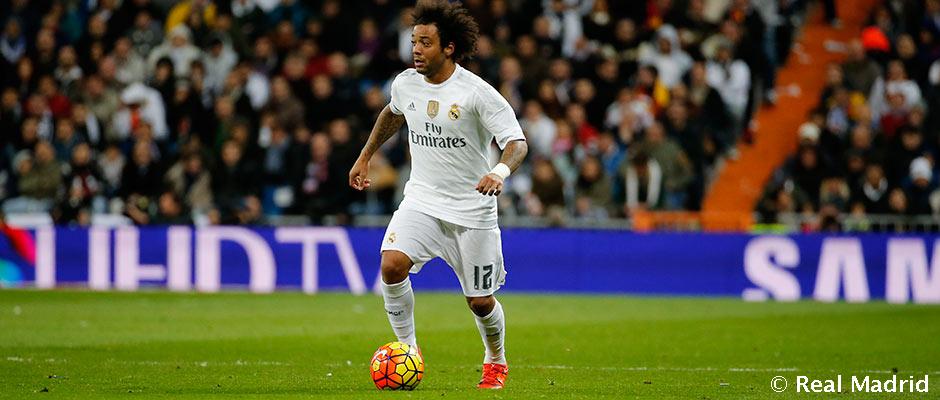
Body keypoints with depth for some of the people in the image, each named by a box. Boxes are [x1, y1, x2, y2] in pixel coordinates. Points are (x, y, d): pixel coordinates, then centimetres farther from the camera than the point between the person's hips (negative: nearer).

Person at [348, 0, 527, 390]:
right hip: (421, 200, 4)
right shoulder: (406, 83, -1)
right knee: (392, 264, -23)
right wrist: (365, 156, 27)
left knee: (480, 301, 3)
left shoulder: (477, 93, -17)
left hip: (472, 209, -3)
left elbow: (518, 142, -18)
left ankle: (496, 362, 34)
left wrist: (500, 171, -38)